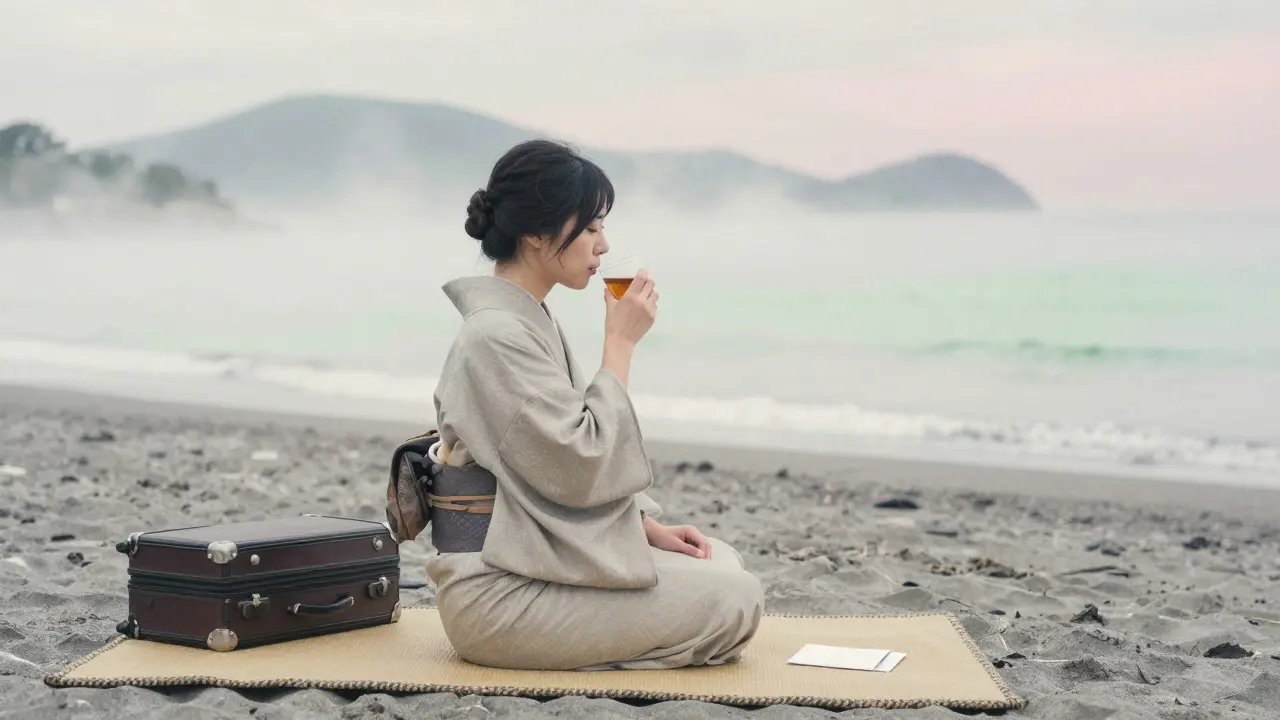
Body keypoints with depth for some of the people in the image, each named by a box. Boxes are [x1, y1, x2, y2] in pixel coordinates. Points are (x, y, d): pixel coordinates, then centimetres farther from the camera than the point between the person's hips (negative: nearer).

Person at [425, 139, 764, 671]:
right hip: (502, 595, -10)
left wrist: (648, 526, 8)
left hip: (540, 555, 10)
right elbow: (583, 469, -23)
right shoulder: (497, 336, -19)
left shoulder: (527, 321, 13)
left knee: (723, 562, 8)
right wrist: (620, 343, -16)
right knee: (735, 601, -11)